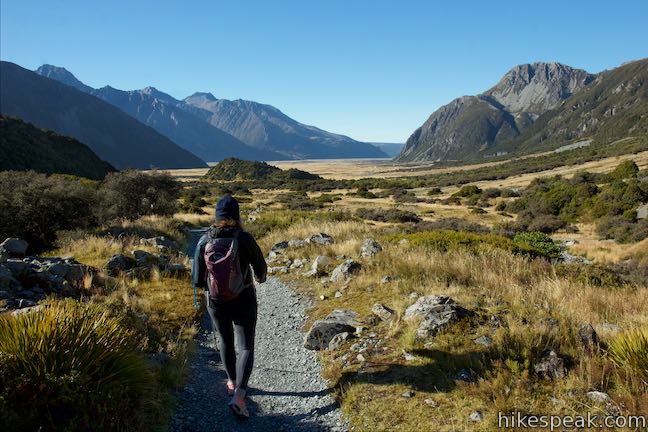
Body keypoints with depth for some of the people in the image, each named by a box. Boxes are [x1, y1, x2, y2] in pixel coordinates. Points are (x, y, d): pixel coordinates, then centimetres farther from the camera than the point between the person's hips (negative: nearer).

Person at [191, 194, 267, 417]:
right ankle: (239, 396, -6)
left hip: (216, 302, 3)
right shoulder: (245, 238, -17)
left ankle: (232, 383, 41)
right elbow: (261, 268, -4)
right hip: (244, 300, -2)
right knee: (246, 347, 8)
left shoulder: (204, 241, -11)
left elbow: (197, 281, -8)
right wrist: (260, 278, 19)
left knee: (225, 341, 24)